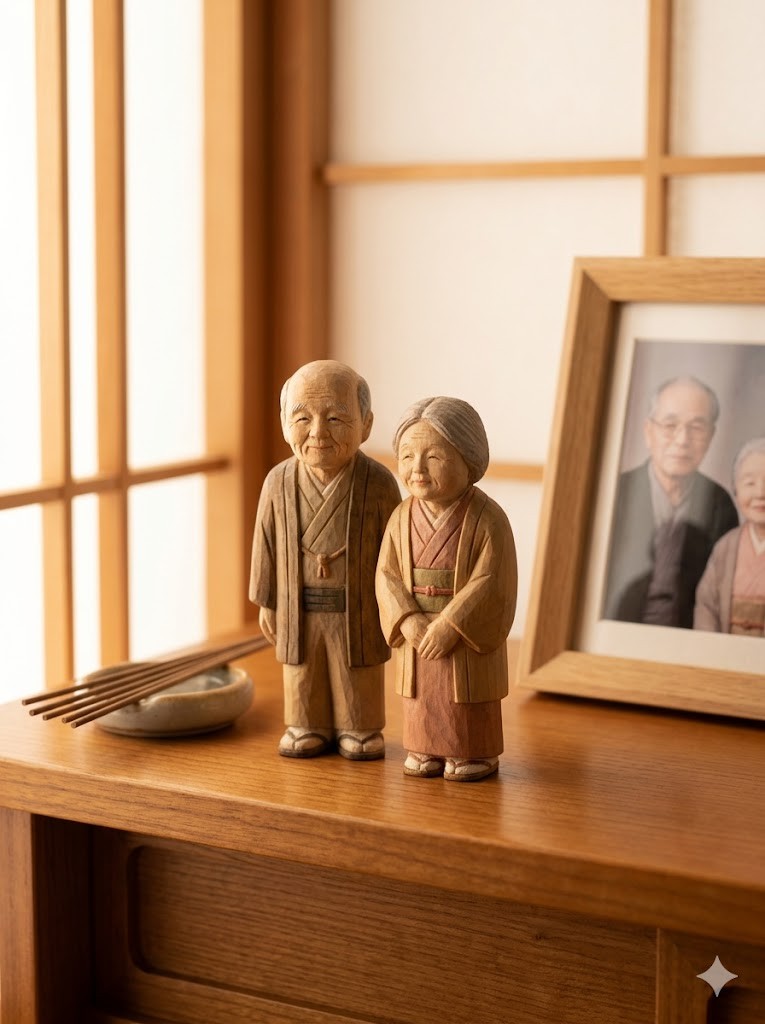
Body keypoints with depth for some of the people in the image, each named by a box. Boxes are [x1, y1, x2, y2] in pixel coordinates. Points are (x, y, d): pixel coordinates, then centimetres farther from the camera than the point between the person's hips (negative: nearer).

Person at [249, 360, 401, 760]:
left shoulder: (378, 483, -16)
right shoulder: (279, 482, -10)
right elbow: (267, 543, 1)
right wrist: (267, 602, 6)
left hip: (357, 611, -2)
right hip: (299, 609, 2)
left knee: (359, 681, 13)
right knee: (303, 679, 16)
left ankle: (360, 729, 32)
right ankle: (308, 727, 35)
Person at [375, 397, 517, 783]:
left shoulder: (487, 518, -19)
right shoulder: (403, 517, -4)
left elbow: (490, 582, -21)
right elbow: (388, 574, -3)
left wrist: (450, 625, -24)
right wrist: (408, 621, -18)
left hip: (469, 635, -4)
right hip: (420, 634, 4)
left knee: (468, 702, 9)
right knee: (423, 698, 16)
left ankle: (474, 754, 27)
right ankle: (426, 749, 33)